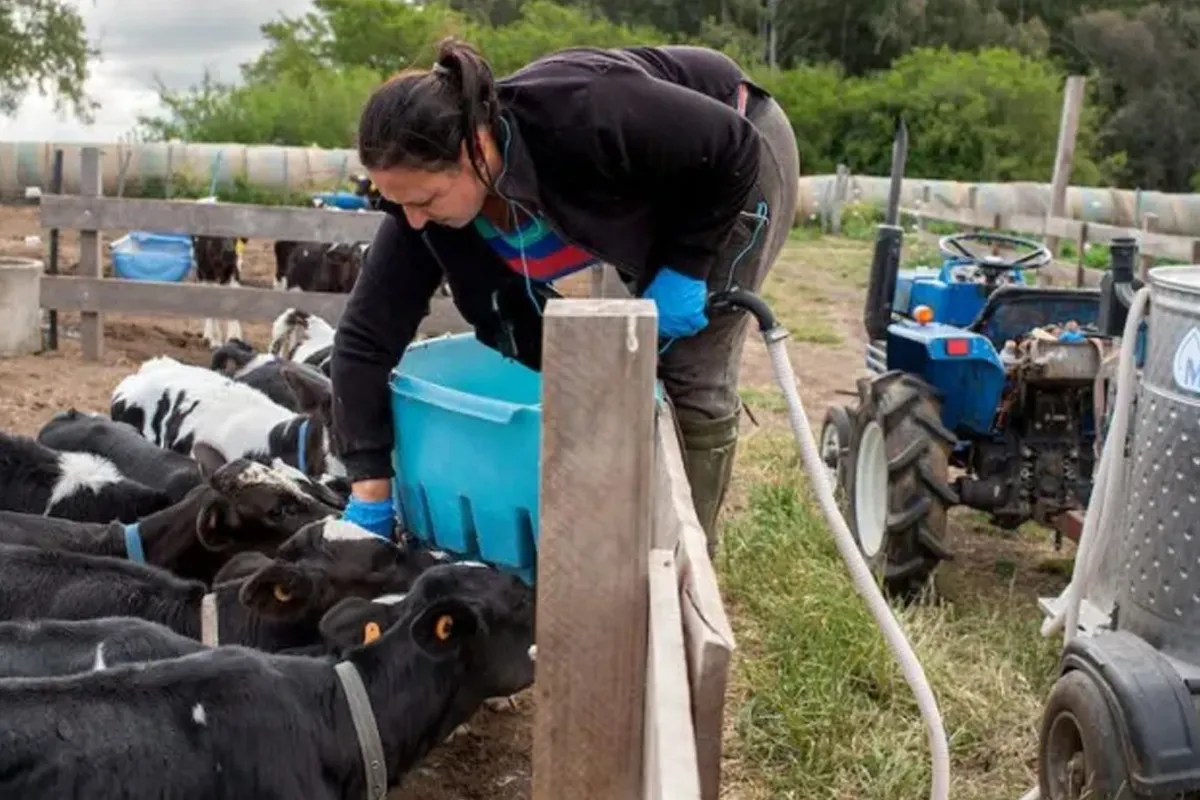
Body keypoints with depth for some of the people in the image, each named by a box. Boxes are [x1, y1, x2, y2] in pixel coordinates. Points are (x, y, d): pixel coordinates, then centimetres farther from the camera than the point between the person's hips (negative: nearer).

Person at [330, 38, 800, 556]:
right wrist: (369, 494, -23)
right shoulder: (427, 193, -24)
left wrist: (684, 269, -27)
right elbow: (365, 337, -21)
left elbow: (732, 147, -30)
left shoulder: (580, 119, -44)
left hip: (738, 163, -6)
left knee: (692, 377, -7)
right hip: (658, 189, 6)